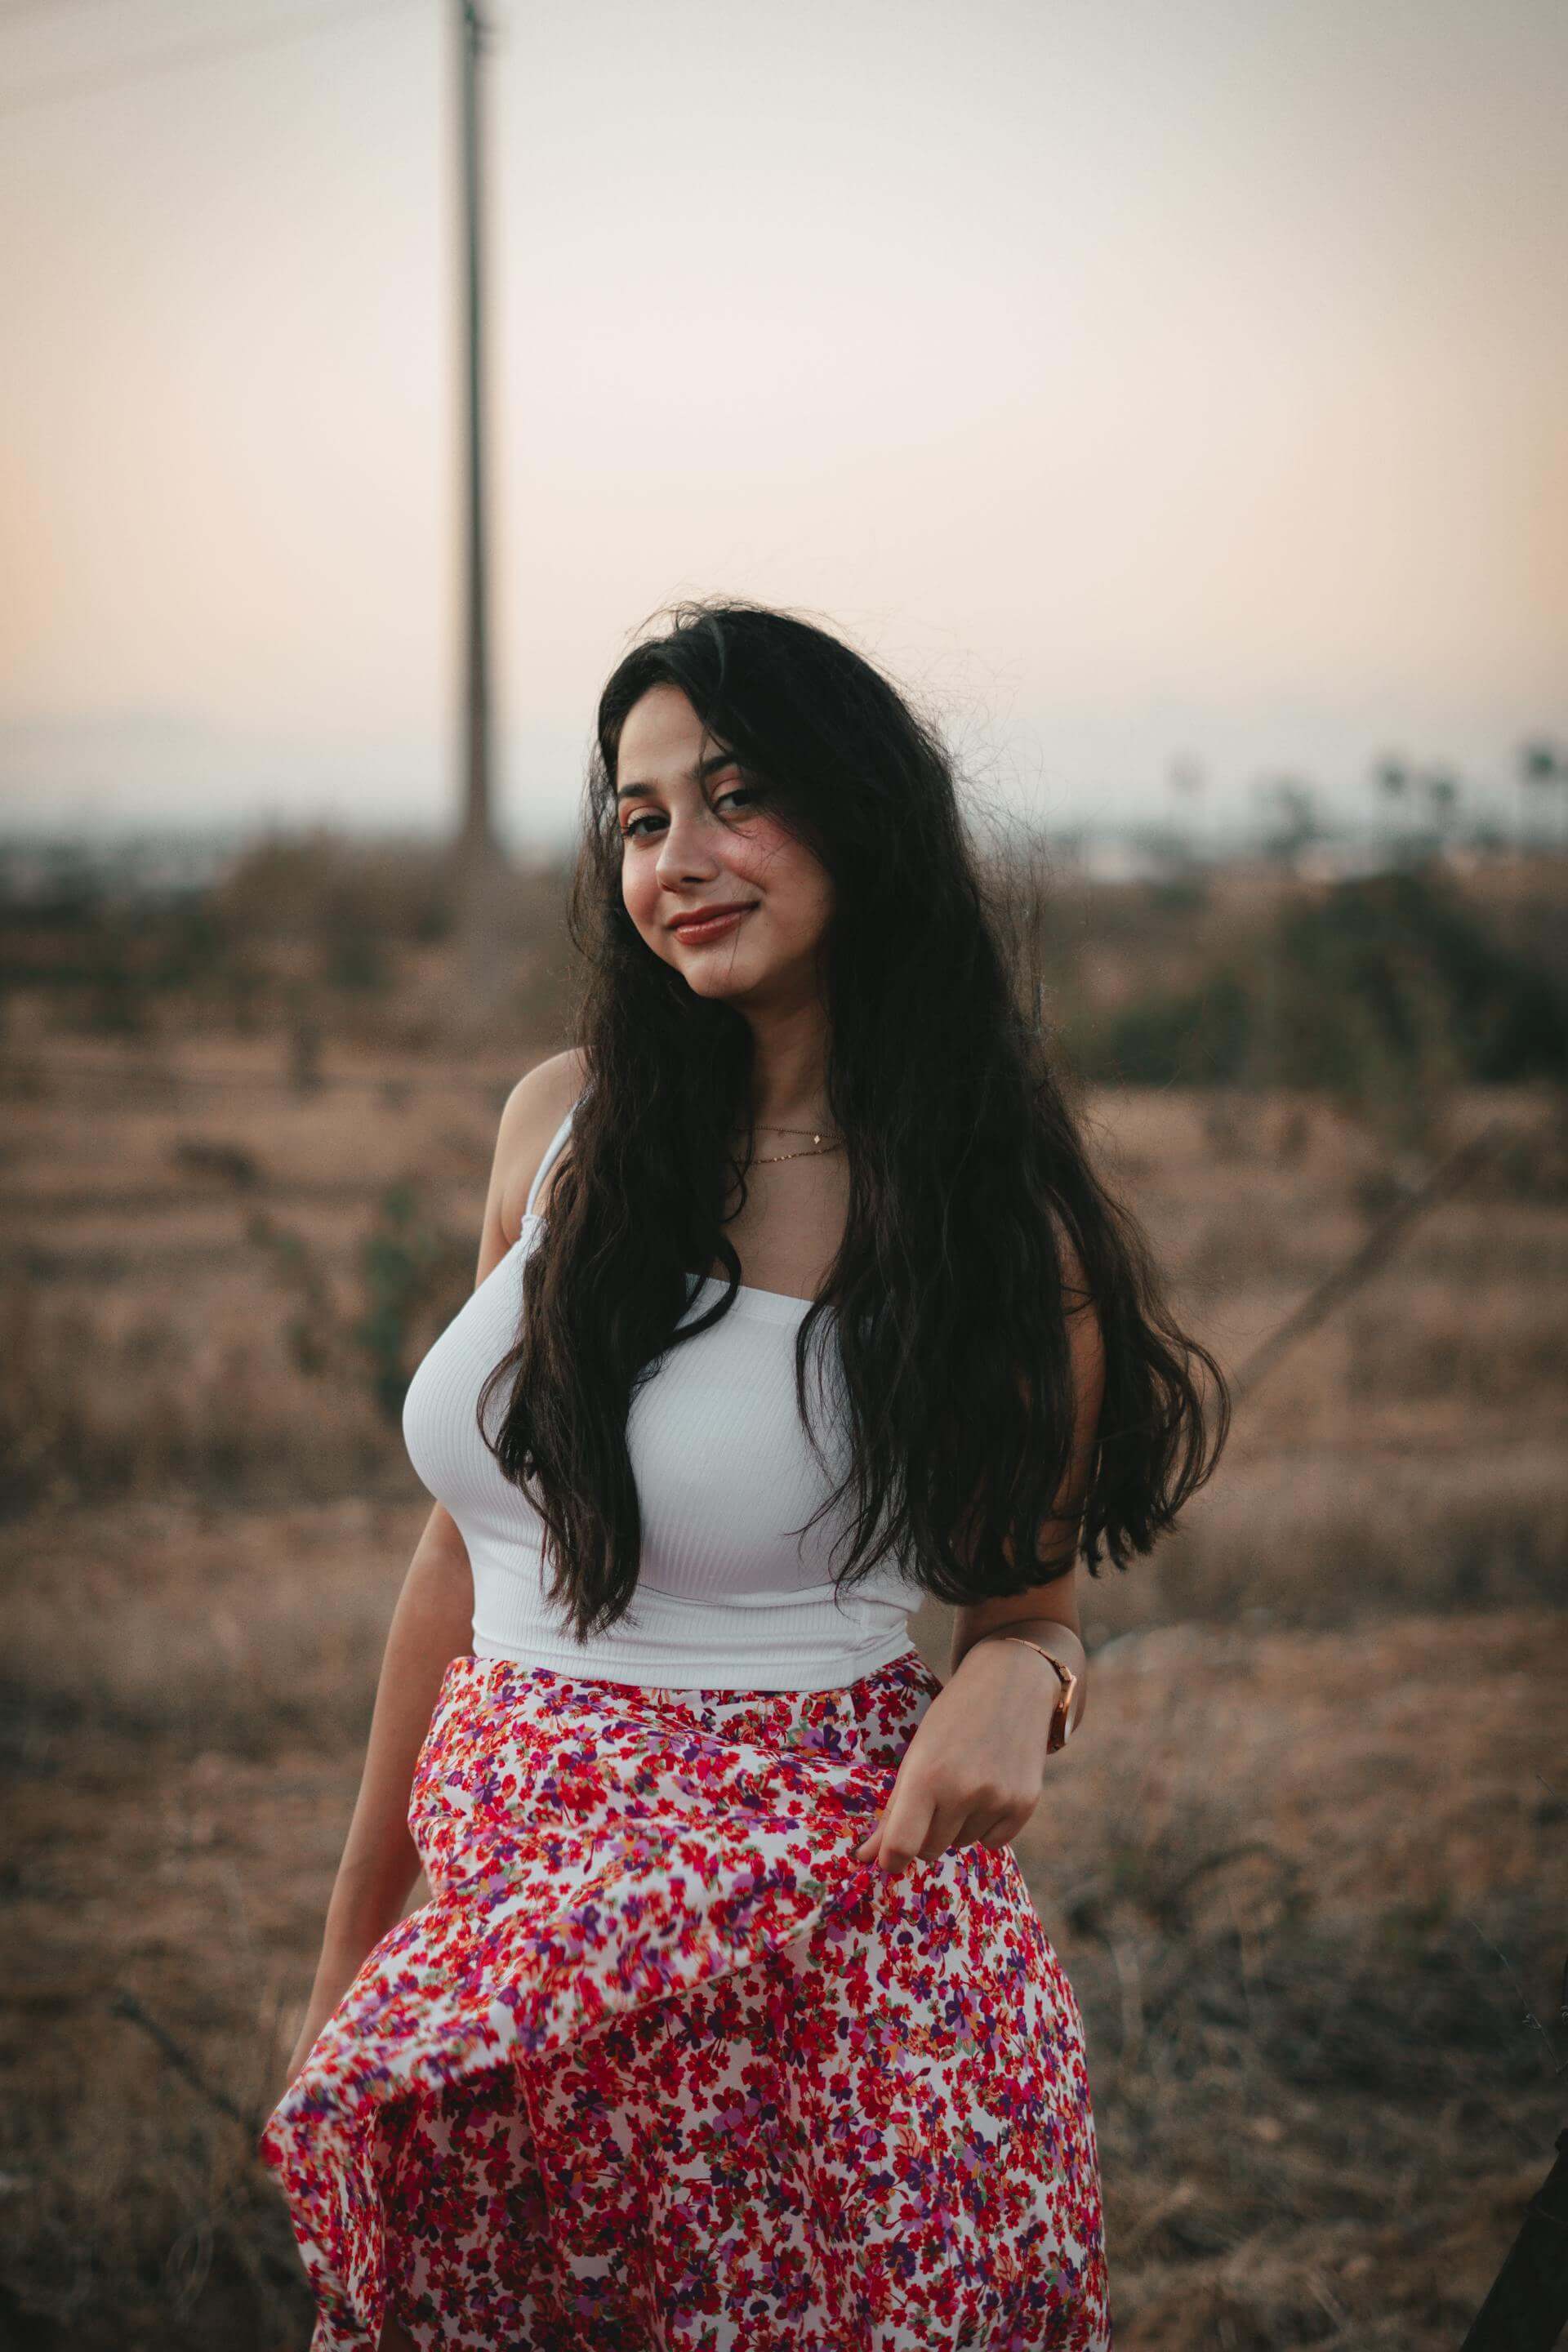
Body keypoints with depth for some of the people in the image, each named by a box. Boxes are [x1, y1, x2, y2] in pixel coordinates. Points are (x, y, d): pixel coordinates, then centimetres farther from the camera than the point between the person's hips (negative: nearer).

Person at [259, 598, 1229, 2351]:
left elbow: (1025, 1612, 5)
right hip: (504, 1918, 4)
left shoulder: (999, 1224, -6)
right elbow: (468, 1545, 11)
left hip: (819, 1954, -3)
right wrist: (351, 1946, 15)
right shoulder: (564, 1122, 3)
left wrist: (1019, 1682, -20)